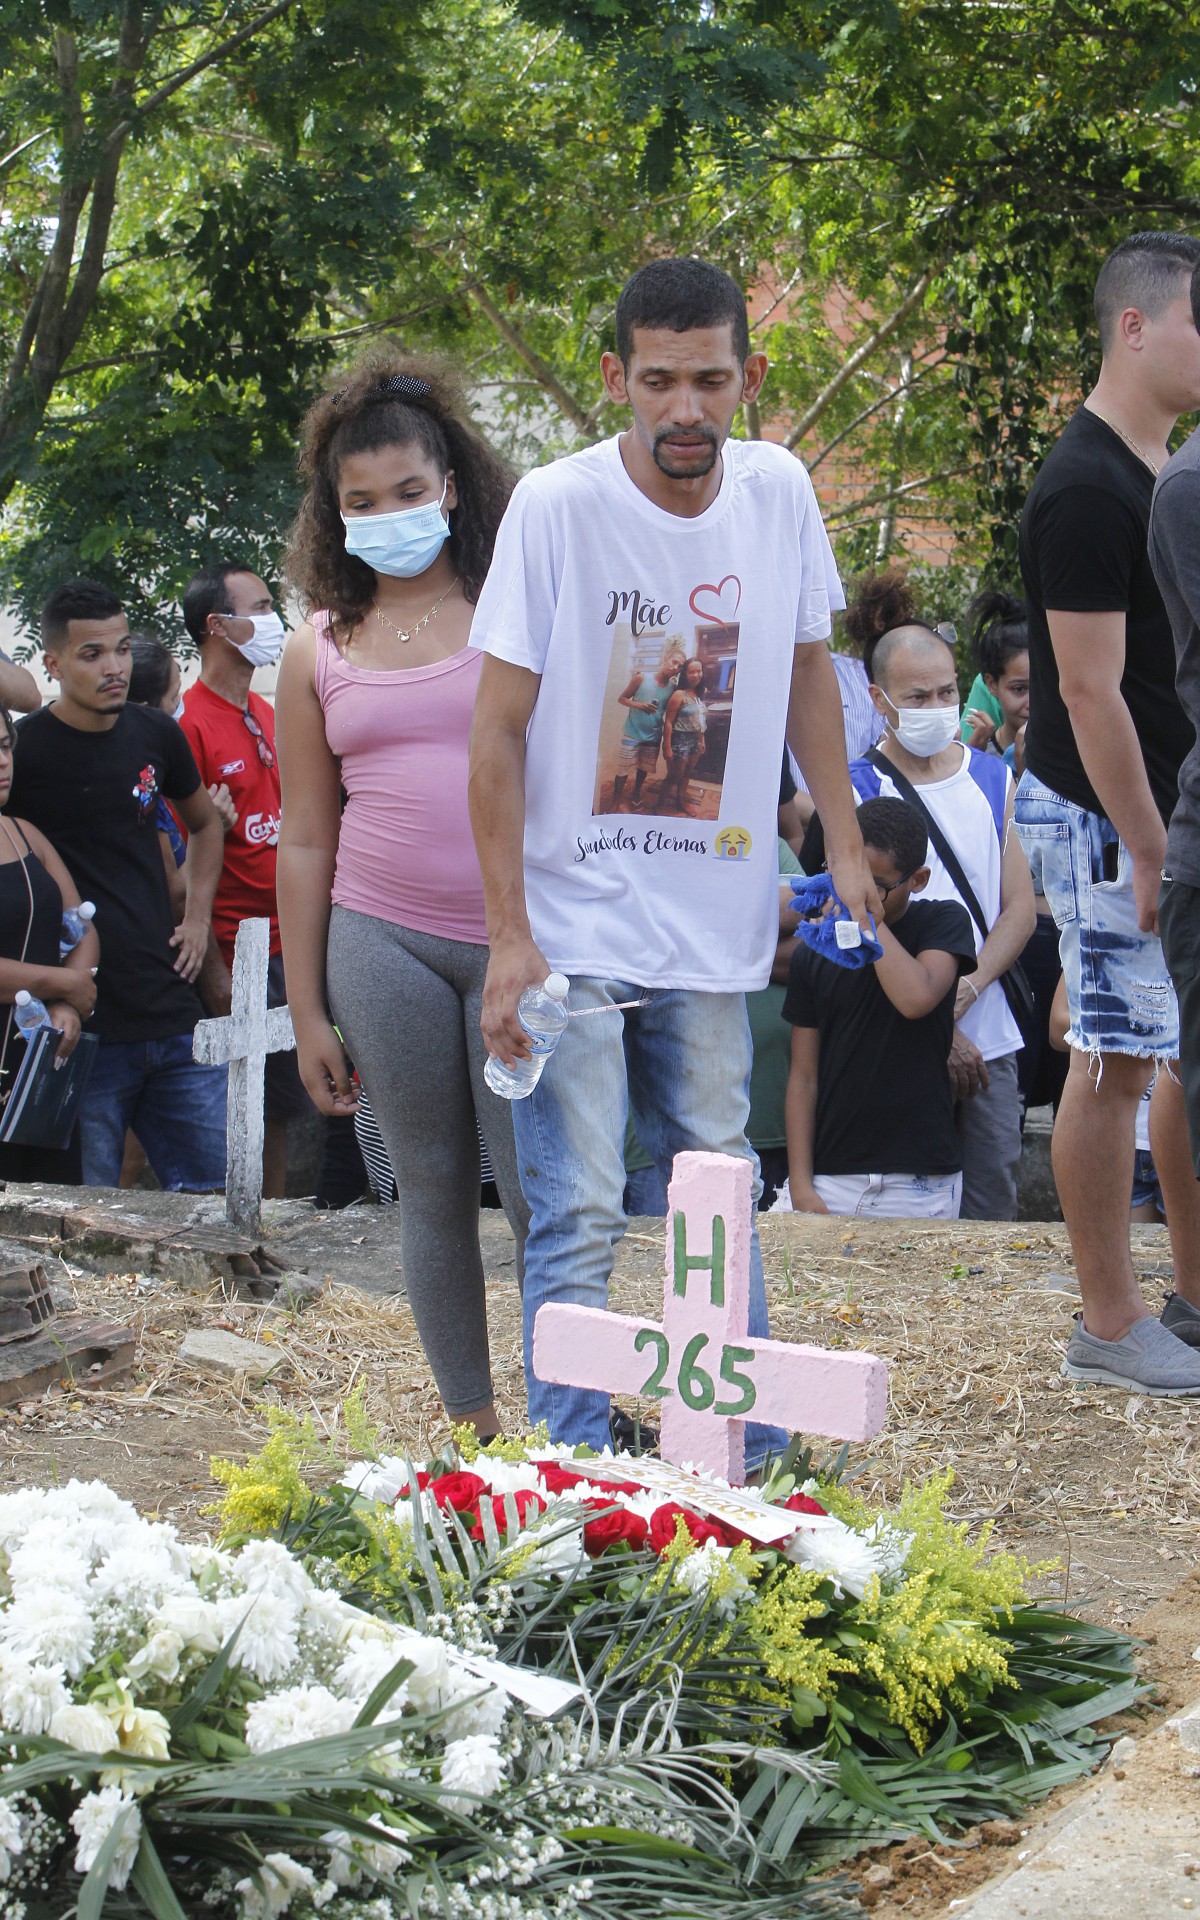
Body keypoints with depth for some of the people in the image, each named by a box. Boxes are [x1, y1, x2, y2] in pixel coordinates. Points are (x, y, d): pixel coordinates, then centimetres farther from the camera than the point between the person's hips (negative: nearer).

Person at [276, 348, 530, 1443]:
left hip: (521, 939, -2)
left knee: (540, 1195, -4)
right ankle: (470, 1424, 19)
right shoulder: (319, 652, 9)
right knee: (432, 1189, 8)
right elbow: (304, 842, 12)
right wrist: (307, 1013, 10)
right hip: (381, 942, 2)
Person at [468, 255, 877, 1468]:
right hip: (574, 923, -4)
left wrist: (842, 841, 11)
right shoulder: (556, 506, -14)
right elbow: (498, 732, -11)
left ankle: (753, 1464, 26)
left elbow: (805, 665, 15)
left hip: (714, 924, 4)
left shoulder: (777, 490, -1)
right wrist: (507, 936, -14)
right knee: (578, 1219, -4)